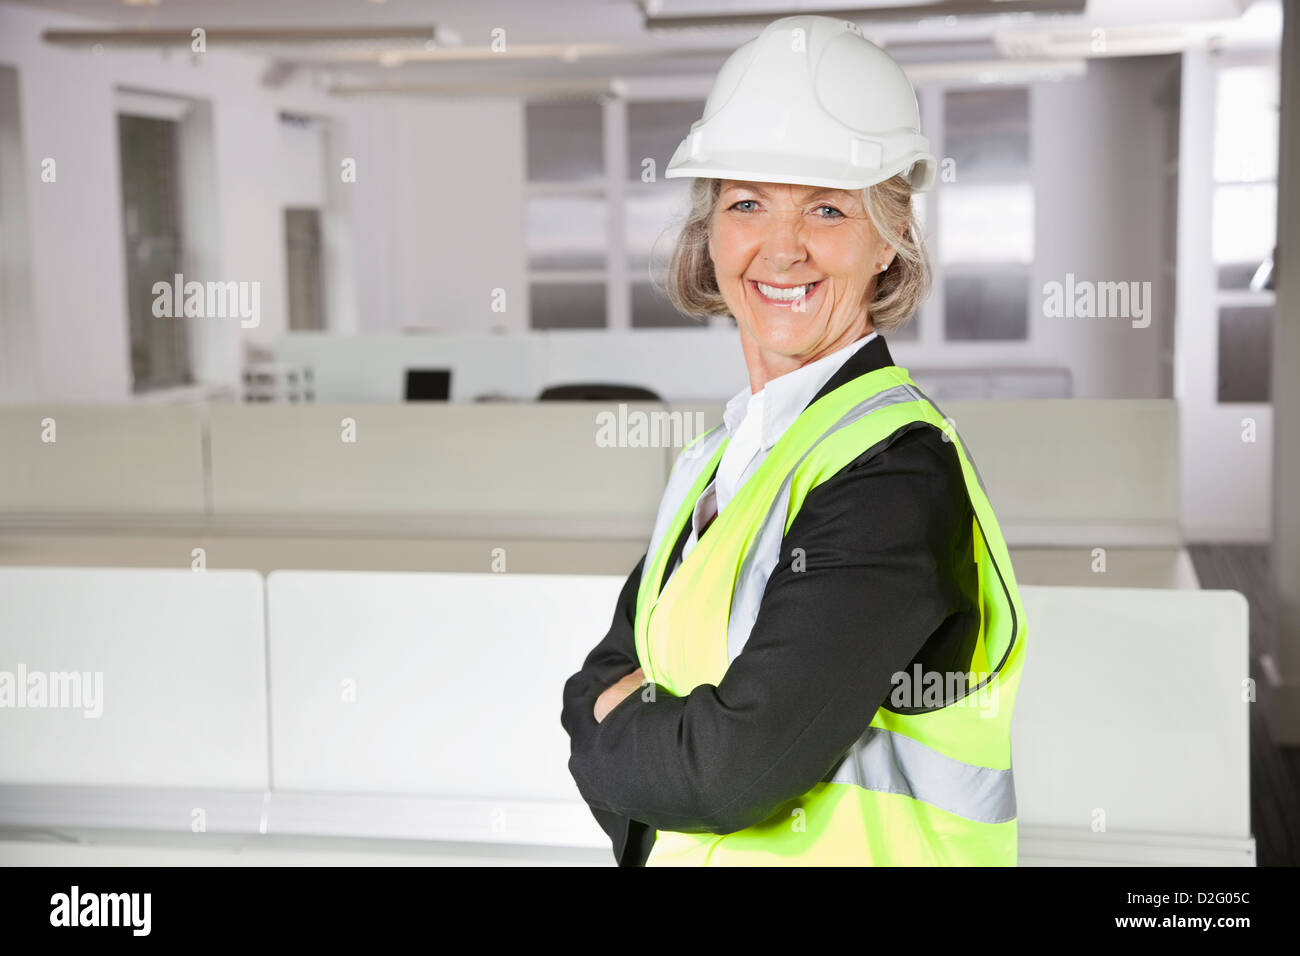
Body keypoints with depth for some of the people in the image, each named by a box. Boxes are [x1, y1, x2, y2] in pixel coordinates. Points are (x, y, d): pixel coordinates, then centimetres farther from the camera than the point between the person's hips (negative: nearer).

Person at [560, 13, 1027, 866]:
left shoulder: (901, 472, -22)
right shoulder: (725, 452, 3)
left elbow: (736, 768, -26)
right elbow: (600, 679, 2)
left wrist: (610, 737, -9)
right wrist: (659, 727, -17)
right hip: (686, 847, 6)